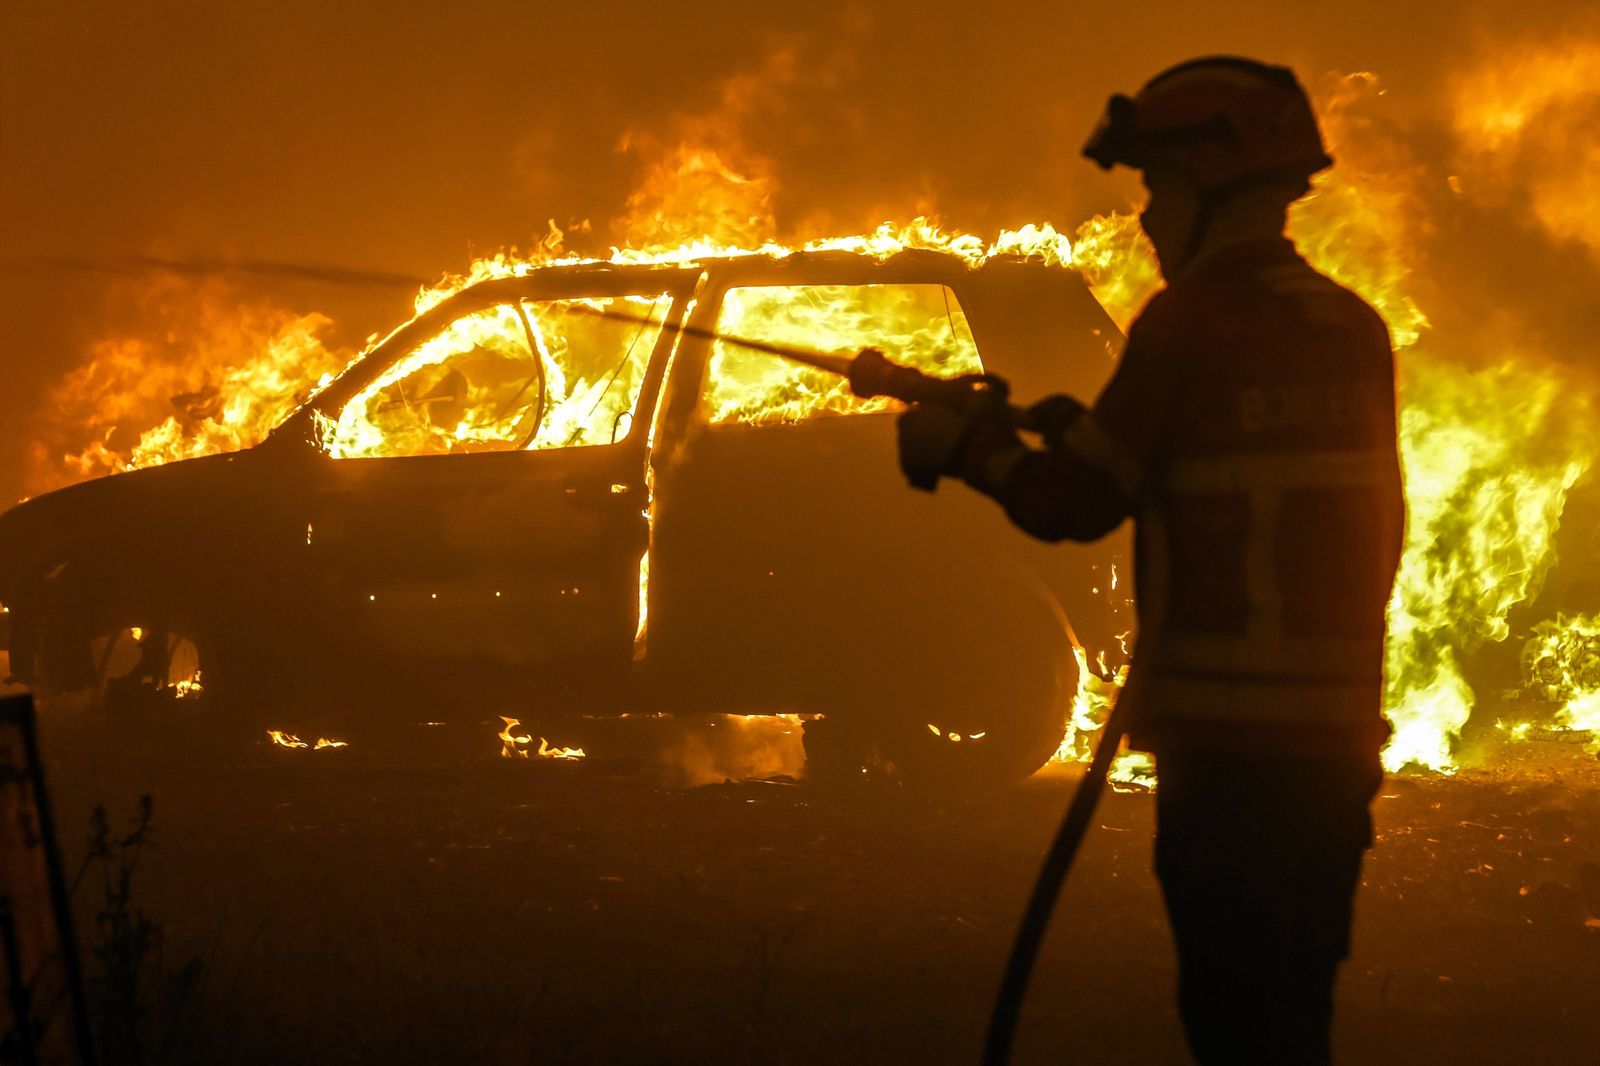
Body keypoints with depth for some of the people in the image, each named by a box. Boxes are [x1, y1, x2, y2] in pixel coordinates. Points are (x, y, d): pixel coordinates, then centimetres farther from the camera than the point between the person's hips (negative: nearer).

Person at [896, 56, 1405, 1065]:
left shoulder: (1191, 320, -11)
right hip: (1336, 729, 6)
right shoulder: (1358, 330, 9)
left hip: (1226, 735, -6)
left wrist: (968, 444, 11)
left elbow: (1074, 504, -6)